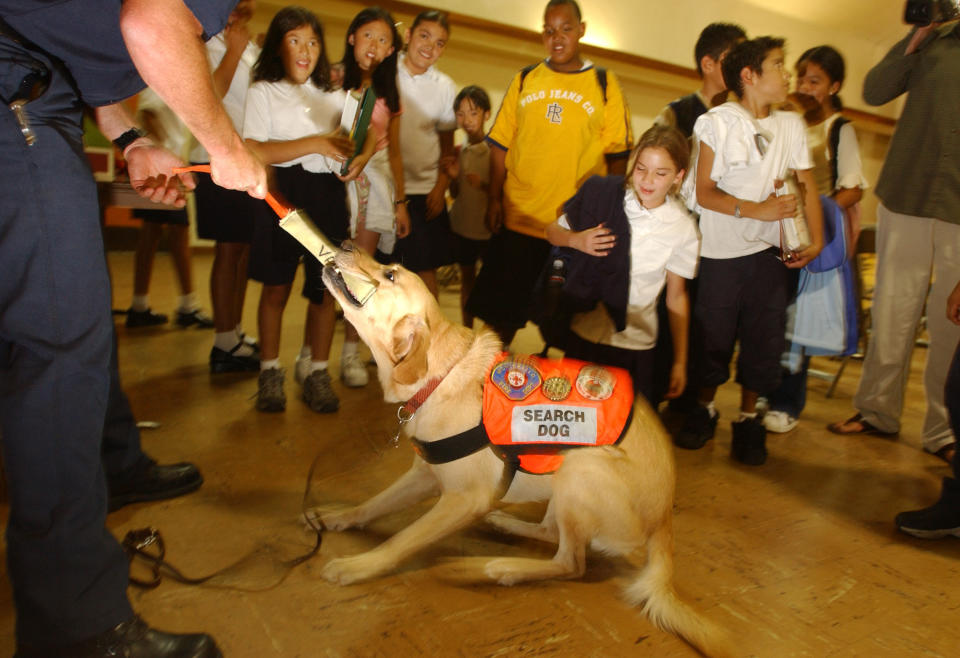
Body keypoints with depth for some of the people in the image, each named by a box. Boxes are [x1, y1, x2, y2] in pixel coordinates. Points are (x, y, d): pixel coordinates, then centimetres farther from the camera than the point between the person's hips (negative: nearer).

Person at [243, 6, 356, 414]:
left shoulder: (332, 95, 19)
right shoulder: (263, 91, 6)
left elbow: (354, 142, 24)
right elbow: (256, 152, -9)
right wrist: (316, 144, -14)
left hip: (326, 196, 3)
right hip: (283, 194, -3)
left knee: (325, 288, 0)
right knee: (276, 287, 1)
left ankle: (317, 373, 10)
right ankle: (270, 372, 13)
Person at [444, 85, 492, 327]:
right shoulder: (459, 151, 3)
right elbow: (455, 194, 9)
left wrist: (484, 185, -26)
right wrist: (453, 177, -11)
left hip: (489, 226, -5)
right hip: (462, 225, 5)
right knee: (467, 280, 15)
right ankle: (467, 332, 27)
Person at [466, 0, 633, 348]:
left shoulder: (604, 84, 3)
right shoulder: (525, 80, 8)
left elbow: (618, 154, 1)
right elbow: (500, 144, 9)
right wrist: (494, 198, 2)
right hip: (518, 218, 2)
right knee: (502, 312, 10)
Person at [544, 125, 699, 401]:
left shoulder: (682, 229, -5)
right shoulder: (604, 197, -7)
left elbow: (676, 297, 1)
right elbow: (553, 231, 5)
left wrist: (680, 362, 4)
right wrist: (576, 240, -18)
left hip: (635, 346, 0)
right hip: (583, 333, 0)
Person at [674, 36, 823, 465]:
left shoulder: (791, 125, 10)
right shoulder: (718, 122, -3)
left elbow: (807, 185, 10)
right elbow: (704, 191, -8)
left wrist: (816, 239, -2)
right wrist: (756, 209, -18)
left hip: (768, 252, 4)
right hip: (719, 252, -3)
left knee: (764, 339, 5)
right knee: (712, 336, 4)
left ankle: (748, 419, 22)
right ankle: (704, 410, 25)